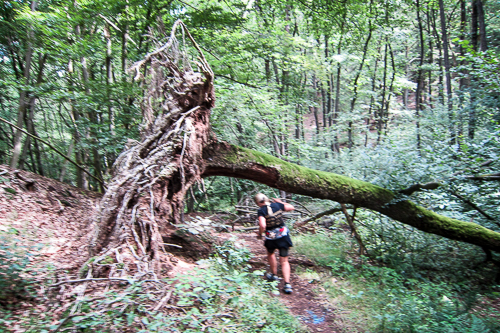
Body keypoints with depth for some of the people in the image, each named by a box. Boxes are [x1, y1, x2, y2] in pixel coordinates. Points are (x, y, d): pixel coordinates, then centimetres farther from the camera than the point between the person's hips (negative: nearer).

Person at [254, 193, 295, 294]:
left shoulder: (261, 211, -14)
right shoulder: (277, 205, -3)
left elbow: (262, 226, -25)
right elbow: (291, 207, 7)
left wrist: (260, 234, -6)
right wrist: (280, 202, 19)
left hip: (271, 237, -2)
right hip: (283, 235, 2)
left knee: (270, 253, 29)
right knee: (284, 261, 7)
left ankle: (274, 275, 42)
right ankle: (287, 284, -3)